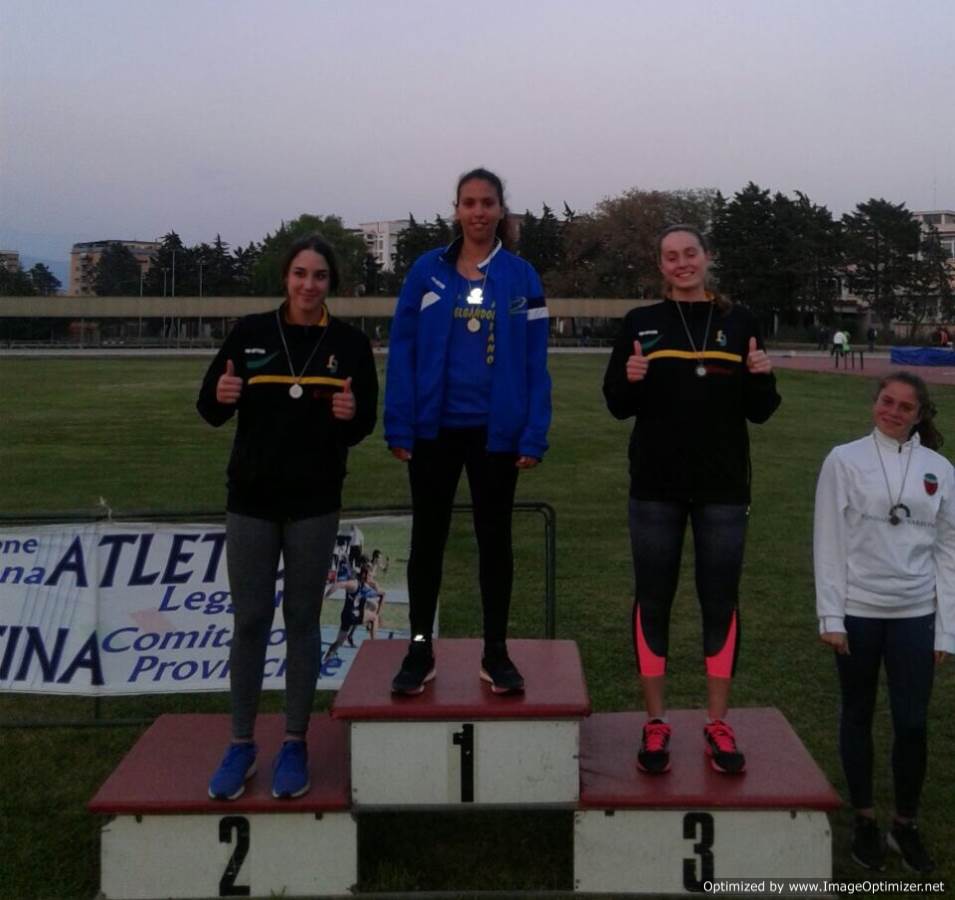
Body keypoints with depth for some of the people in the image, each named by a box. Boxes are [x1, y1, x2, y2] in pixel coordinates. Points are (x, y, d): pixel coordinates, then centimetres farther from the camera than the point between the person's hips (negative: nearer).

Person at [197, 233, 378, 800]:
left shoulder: (350, 344, 0)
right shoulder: (250, 333, 0)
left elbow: (364, 426, 3)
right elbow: (211, 411, 3)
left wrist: (351, 414, -19)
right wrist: (221, 396, -19)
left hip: (314, 503, 0)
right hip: (251, 499, 1)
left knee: (303, 621, 7)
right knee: (250, 621, 6)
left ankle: (295, 745, 18)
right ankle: (242, 745, 18)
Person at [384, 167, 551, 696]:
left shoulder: (521, 277, 1)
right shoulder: (427, 271, 0)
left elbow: (534, 362, -2)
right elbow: (403, 350, -2)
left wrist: (534, 435, -8)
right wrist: (399, 427, -8)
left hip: (496, 430, 0)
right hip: (434, 428, 0)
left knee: (494, 538, 10)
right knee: (428, 537, 8)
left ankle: (495, 654, 22)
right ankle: (420, 651, 21)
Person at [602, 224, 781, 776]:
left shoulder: (739, 323, 4)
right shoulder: (641, 323, 3)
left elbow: (758, 412, 5)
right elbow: (618, 406, 3)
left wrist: (763, 378, -15)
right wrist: (631, 380, -18)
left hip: (723, 487, 1)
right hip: (657, 487, 0)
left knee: (721, 601, 6)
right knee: (653, 600, 4)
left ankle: (719, 724, 17)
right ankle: (656, 724, 15)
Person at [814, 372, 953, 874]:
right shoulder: (844, 461, -3)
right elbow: (828, 541, -4)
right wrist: (830, 616, -8)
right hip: (858, 610, -1)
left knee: (912, 724, 3)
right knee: (858, 717, 11)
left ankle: (906, 826, 23)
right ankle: (864, 821, 27)